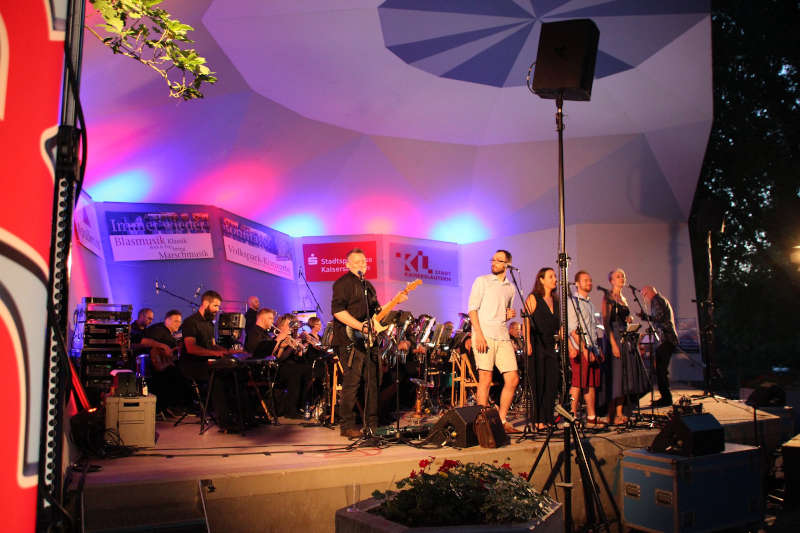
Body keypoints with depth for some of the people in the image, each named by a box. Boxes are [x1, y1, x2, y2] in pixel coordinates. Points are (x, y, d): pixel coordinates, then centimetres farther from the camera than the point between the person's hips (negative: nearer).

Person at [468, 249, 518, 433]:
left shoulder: (510, 288, 20)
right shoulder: (482, 281, 4)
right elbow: (472, 308, -4)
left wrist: (509, 315, 6)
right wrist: (479, 334, -15)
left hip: (503, 337, 5)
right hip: (484, 335, -5)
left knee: (513, 379, 1)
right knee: (485, 379, -6)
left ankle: (502, 421, 12)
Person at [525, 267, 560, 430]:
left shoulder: (555, 301, 17)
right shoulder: (533, 298, -2)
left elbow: (559, 325, 20)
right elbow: (526, 322, -8)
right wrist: (528, 344, -18)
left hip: (552, 347, 6)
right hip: (537, 346, -6)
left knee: (552, 383, 3)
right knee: (538, 383, -5)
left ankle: (548, 420, 10)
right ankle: (538, 421, 0)